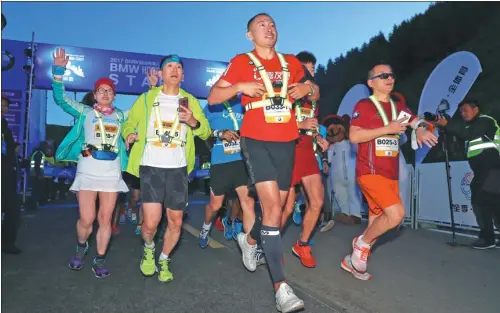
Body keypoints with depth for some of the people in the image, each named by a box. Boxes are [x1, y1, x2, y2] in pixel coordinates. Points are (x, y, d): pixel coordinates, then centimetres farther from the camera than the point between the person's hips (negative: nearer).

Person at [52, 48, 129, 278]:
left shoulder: (121, 116, 13)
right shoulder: (85, 112, 7)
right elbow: (61, 99, -1)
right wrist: (58, 70, -11)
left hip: (112, 172, 2)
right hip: (88, 170, -2)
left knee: (105, 219, 4)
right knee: (87, 219, -3)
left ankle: (100, 259, 18)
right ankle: (81, 247, 29)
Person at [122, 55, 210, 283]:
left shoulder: (190, 101, 10)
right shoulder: (147, 98, 8)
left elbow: (206, 133, 6)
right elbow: (129, 123, 7)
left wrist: (193, 122, -14)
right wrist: (129, 134, -15)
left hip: (178, 168, 2)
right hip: (151, 167, -1)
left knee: (176, 222, 6)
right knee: (151, 223, -8)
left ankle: (163, 260, 32)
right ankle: (148, 249, 27)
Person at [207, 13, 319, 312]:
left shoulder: (291, 62, 14)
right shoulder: (241, 62, 4)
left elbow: (315, 93, 22)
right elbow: (213, 97, 2)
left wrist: (308, 88, -1)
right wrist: (240, 86, -14)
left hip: (287, 142, 5)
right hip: (257, 141, -5)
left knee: (276, 207, 12)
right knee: (272, 206, -16)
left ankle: (249, 239, 44)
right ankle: (281, 287, -11)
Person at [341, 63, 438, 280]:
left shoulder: (398, 108, 16)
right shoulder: (364, 105, -5)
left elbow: (418, 124, 14)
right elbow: (353, 136, -15)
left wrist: (421, 132, -11)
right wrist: (388, 128, -16)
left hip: (390, 175, 7)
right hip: (370, 172, -7)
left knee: (377, 223, 8)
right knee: (396, 214, -22)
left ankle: (352, 260, 24)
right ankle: (362, 244, 2)